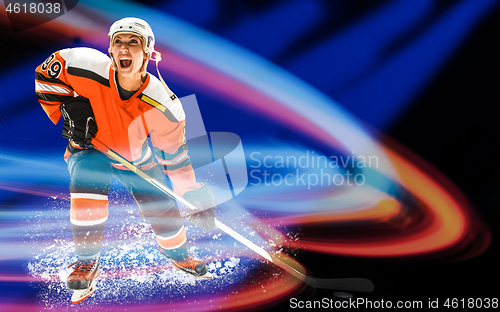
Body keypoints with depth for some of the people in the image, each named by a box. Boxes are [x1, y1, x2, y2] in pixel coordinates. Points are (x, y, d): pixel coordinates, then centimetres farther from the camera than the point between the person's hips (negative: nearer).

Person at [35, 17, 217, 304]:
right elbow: (45, 72, -11)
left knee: (165, 210, -5)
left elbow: (175, 156, -17)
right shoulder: (89, 69, -31)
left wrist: (198, 199, -16)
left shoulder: (163, 107, -29)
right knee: (88, 181, -32)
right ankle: (87, 261, -12)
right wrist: (67, 107, -22)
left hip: (137, 160, 1)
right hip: (90, 149, 0)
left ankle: (179, 254, 30)